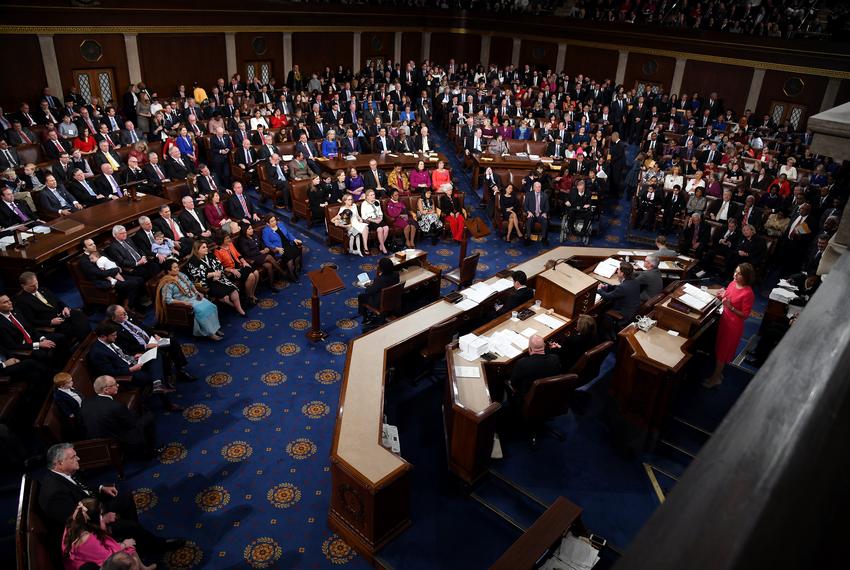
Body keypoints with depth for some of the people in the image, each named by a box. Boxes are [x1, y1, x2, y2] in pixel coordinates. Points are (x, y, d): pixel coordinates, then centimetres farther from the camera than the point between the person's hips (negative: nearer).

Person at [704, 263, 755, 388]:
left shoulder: (748, 293, -24)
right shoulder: (733, 283, -3)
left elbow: (745, 315, -20)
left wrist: (731, 307, -31)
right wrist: (722, 296, -8)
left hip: (734, 324, -7)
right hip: (724, 318, 8)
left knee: (723, 350, 6)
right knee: (719, 346, 20)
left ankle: (716, 378, 22)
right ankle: (718, 372, 38)